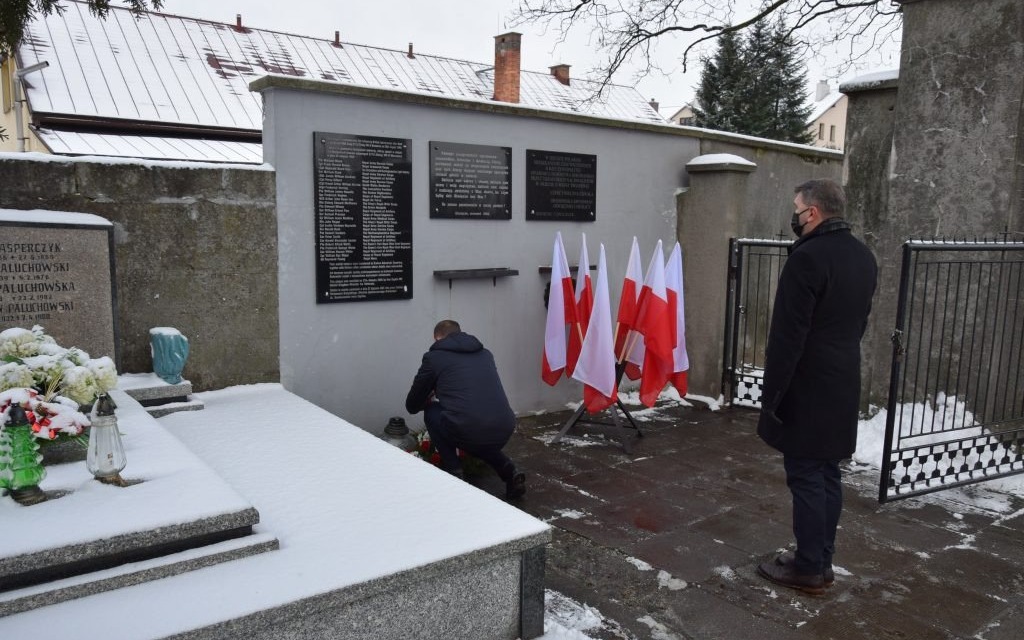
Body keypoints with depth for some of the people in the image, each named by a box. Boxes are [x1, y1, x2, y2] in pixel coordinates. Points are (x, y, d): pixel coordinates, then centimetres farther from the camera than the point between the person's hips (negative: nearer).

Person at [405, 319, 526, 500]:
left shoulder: (434, 357, 12)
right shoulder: (485, 353, 25)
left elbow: (412, 405, 21)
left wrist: (430, 401, 44)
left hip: (467, 432, -5)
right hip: (505, 432, 5)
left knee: (432, 413, 25)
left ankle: (454, 474, 17)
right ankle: (510, 472, 14)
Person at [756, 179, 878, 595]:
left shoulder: (807, 258, -18)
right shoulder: (863, 257, 11)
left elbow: (787, 335, -19)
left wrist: (771, 392, -13)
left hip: (807, 388, -9)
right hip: (843, 385, 9)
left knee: (806, 476, 0)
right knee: (828, 473, 14)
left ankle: (808, 568, 9)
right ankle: (822, 561, 24)